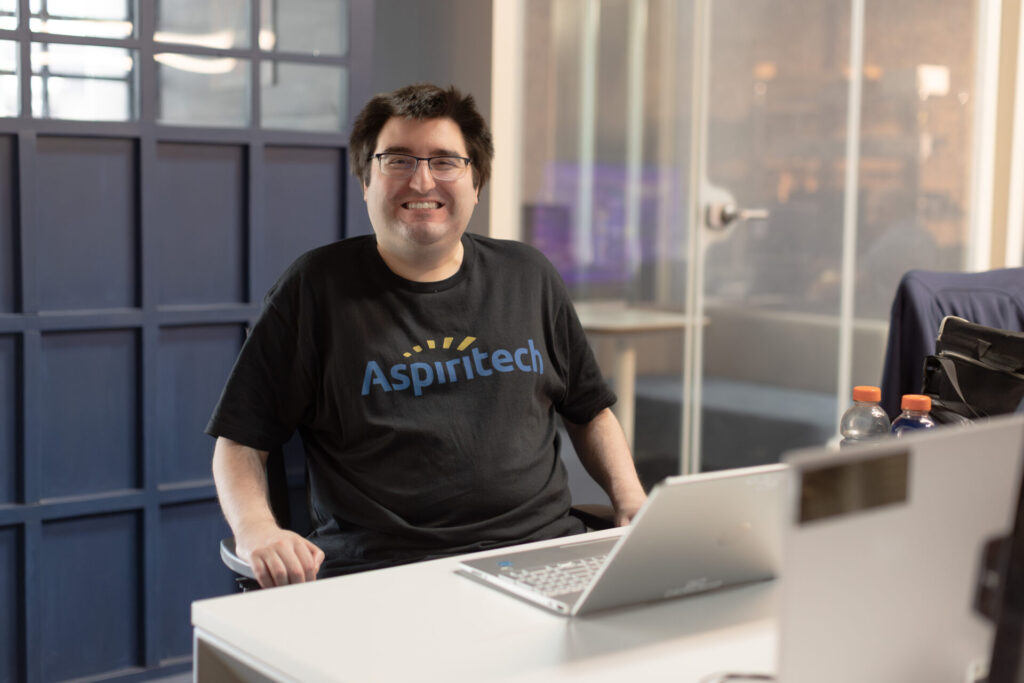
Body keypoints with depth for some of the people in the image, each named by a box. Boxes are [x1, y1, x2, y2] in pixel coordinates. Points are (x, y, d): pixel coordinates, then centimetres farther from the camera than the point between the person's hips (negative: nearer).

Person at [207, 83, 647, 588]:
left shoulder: (528, 278, 15)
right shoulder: (316, 288, 4)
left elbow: (590, 412, 24)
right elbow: (240, 441, 4)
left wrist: (631, 500, 6)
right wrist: (255, 530, -15)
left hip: (541, 555, 4)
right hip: (381, 574, -4)